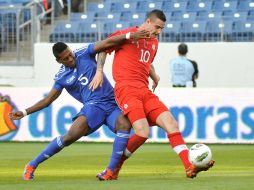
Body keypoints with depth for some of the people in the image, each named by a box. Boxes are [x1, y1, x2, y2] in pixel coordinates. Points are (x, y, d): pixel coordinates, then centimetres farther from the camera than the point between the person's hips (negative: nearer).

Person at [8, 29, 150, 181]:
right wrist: (25, 112, 5)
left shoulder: (84, 54, 5)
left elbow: (107, 43, -3)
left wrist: (129, 36, -16)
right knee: (72, 135, -22)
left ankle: (111, 170, -26)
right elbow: (49, 99, 13)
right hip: (94, 105, -1)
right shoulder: (62, 77, 8)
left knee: (124, 124, -30)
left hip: (112, 103, 1)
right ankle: (33, 165, -9)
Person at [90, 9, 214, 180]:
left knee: (171, 123, -9)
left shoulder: (154, 43, 22)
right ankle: (113, 169, -6)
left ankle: (190, 167, -12)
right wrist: (99, 71, -3)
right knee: (142, 132, -24)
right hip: (126, 89, -7)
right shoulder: (127, 35, 1)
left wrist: (155, 76, 23)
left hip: (145, 92, 7)